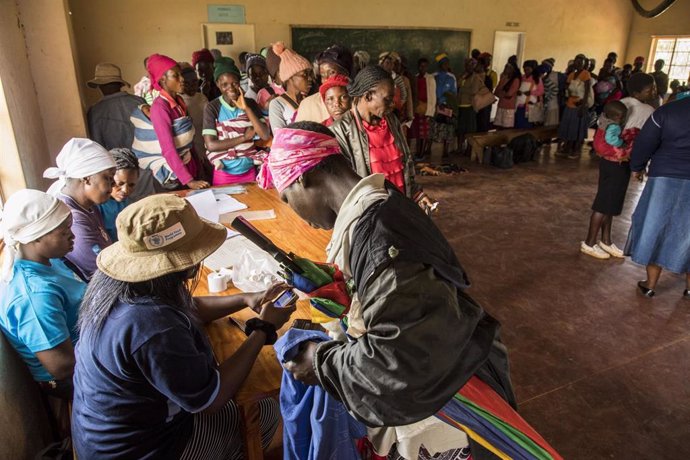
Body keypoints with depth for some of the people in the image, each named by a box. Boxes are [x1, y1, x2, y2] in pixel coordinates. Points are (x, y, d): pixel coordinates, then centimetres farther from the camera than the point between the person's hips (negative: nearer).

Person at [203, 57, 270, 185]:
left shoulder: (250, 103, 1)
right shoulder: (212, 107, -8)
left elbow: (265, 136, -8)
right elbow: (211, 145, -16)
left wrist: (246, 109, -15)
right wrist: (244, 137, -13)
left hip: (249, 171, 3)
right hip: (224, 173, -3)